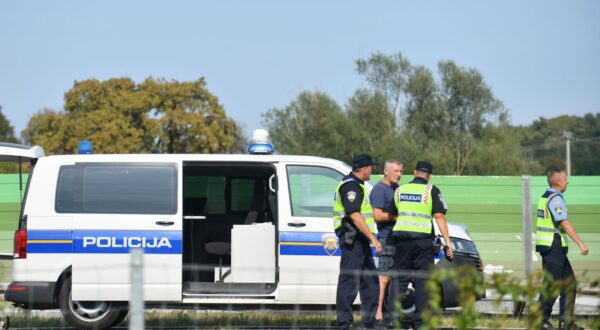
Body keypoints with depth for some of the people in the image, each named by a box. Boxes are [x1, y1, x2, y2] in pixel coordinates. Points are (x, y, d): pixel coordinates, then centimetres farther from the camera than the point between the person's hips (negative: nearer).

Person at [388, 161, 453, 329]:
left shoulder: (400, 190, 11)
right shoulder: (431, 190, -2)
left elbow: (392, 215, 17)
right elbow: (439, 216, -9)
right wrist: (447, 241, -10)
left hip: (401, 237, 3)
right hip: (423, 239, -3)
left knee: (399, 280, 8)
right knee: (422, 281, 0)